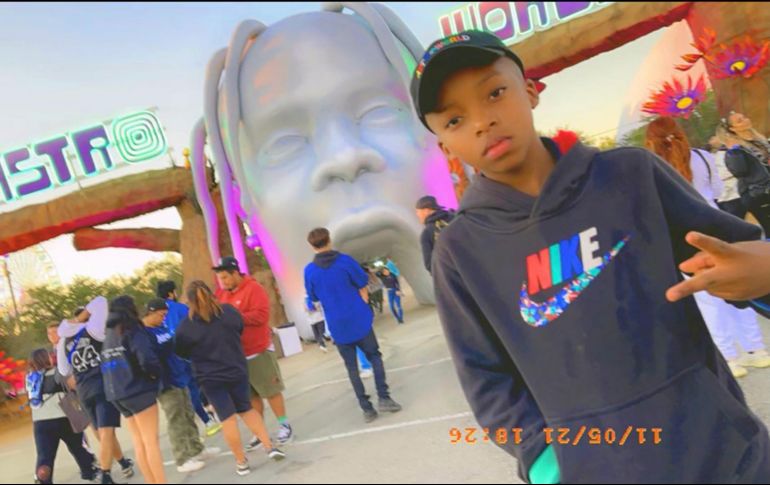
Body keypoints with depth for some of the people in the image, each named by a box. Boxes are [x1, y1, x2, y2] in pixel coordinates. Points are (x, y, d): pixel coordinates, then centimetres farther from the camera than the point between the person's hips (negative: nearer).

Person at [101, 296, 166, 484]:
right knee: (151, 442, -3)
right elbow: (147, 360, -19)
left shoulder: (108, 336, 15)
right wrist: (158, 373, -3)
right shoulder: (133, 331, -9)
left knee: (139, 444, 11)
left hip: (118, 394, 7)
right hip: (138, 390, -7)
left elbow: (107, 366, 17)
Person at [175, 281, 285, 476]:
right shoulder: (229, 311, -5)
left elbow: (181, 353, 0)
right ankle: (269, 446, 10)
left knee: (227, 417, 5)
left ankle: (241, 462, 11)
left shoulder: (186, 326, -13)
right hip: (237, 370, 3)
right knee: (246, 408, 19)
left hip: (210, 378, -3)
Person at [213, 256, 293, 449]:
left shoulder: (254, 289, -13)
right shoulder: (222, 293, 8)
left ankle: (284, 426, 15)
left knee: (271, 391, 3)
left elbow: (261, 315, -22)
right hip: (237, 354, 6)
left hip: (259, 351, -6)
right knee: (251, 395, 10)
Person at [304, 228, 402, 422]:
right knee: (374, 357, 15)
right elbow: (362, 287, 0)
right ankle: (384, 398, 2)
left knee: (352, 367, 10)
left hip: (338, 326, 1)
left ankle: (367, 408, 8)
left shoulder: (309, 271, -4)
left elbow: (314, 298, 9)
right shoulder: (345, 260, -7)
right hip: (360, 320, -1)